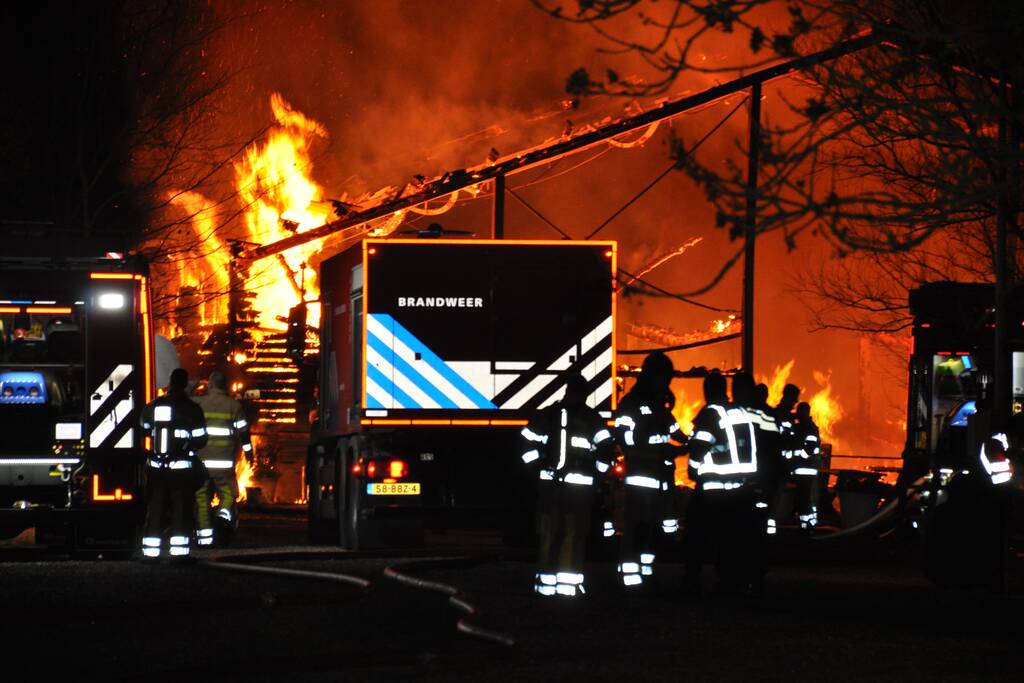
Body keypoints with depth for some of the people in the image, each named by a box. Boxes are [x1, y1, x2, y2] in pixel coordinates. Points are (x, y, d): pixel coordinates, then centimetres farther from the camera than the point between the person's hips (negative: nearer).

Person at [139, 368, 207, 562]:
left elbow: (144, 428, 18)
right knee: (181, 511, 3)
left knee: (154, 510, 9)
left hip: (156, 466, 3)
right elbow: (200, 440, -6)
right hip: (182, 467, -3)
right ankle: (178, 552, -3)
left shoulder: (153, 406, 1)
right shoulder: (192, 410, -9)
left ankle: (150, 553, 7)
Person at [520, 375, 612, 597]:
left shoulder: (548, 415, 7)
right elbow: (605, 445, -10)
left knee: (550, 531, 8)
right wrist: (598, 471, 4)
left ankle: (547, 583, 8)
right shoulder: (592, 418, -1)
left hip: (550, 481, 2)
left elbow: (528, 441, 4)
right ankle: (568, 582, -8)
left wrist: (538, 466, 12)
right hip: (581, 484, -2)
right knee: (575, 533, 0)